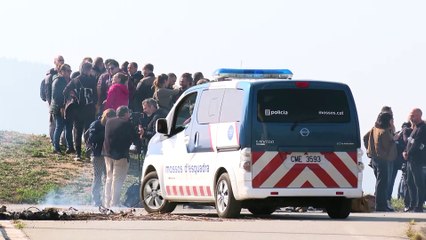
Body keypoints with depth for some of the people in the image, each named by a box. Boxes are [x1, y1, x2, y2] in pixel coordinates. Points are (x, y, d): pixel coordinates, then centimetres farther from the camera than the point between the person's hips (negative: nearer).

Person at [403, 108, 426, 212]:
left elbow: (416, 144, -19)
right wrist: (405, 152, 4)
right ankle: (412, 204, 19)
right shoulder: (416, 127, 18)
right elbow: (410, 142, 20)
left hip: (417, 159, -10)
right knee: (410, 182, 13)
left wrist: (408, 154, -11)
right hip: (411, 159, 10)